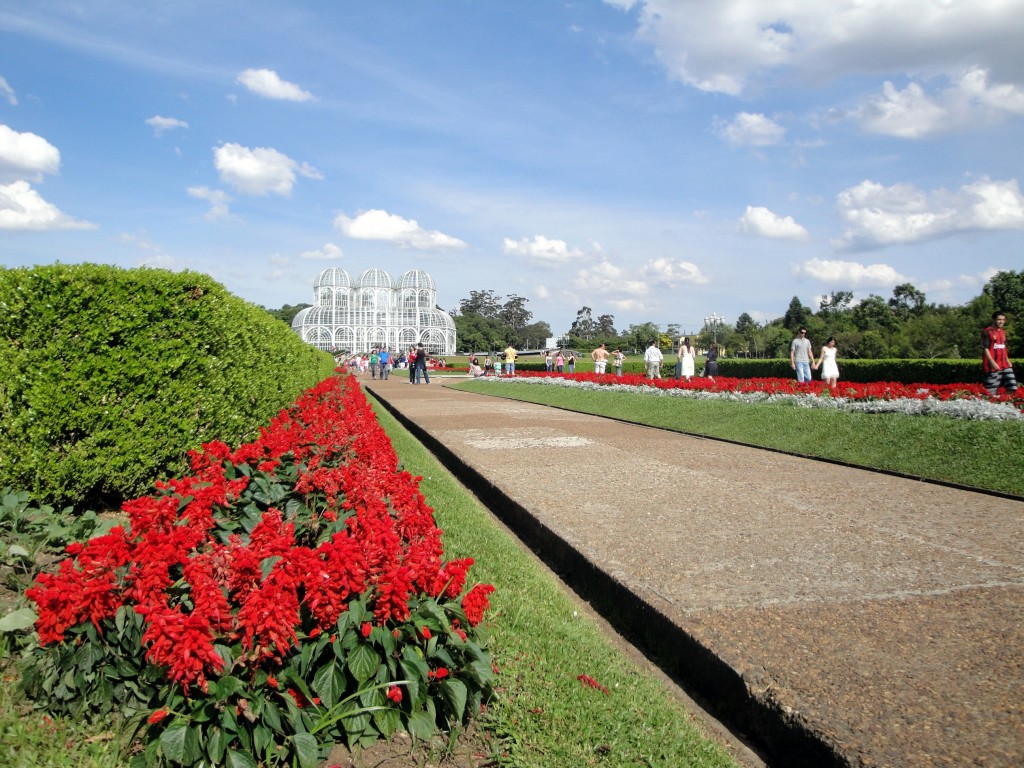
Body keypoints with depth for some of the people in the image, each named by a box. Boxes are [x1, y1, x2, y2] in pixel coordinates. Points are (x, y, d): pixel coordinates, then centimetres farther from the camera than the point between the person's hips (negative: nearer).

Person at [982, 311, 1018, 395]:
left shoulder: (1003, 332, 17)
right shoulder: (987, 332, -6)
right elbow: (985, 348, -10)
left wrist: (1007, 360, 14)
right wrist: (992, 362, -19)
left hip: (1004, 365, 7)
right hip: (993, 366, -7)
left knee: (1012, 388, 0)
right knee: (991, 392, -6)